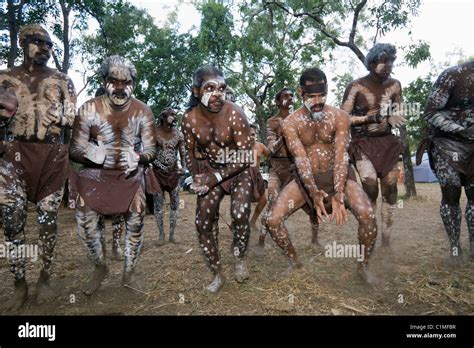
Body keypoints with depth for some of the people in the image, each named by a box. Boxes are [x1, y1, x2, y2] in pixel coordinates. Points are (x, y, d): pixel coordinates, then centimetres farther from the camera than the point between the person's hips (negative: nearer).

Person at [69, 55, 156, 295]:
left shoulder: (143, 111, -5)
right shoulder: (89, 109, -8)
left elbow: (151, 150, -2)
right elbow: (75, 150, -6)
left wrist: (137, 157, -25)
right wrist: (90, 153, -29)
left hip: (130, 174, 1)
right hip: (96, 173, 0)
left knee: (135, 221, -5)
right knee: (85, 218, -12)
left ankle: (129, 272, 18)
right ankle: (99, 267, 15)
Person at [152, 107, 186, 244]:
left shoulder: (178, 134, 3)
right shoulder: (155, 132, -4)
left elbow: (183, 153, 5)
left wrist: (184, 167, -11)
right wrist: (159, 165, -15)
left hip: (174, 172, 2)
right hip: (158, 172, -2)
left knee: (174, 204, 4)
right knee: (158, 204, 2)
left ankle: (172, 234, 14)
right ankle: (161, 234, 14)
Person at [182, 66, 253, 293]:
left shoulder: (235, 114, -23)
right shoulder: (189, 119, -13)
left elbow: (246, 156, -21)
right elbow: (190, 152, 3)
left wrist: (216, 177, -24)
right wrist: (197, 178, -11)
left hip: (238, 170, -3)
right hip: (210, 170, 4)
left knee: (239, 215, -25)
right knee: (202, 223, -1)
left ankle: (239, 258, 8)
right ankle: (217, 275, 19)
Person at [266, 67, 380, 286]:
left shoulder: (339, 117, -10)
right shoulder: (290, 123, -10)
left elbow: (341, 157, -19)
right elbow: (300, 159, -19)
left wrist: (338, 195, -31)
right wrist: (314, 192, -34)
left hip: (337, 174, 0)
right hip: (306, 178, 1)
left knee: (368, 216, -24)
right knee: (273, 220, -16)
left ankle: (363, 266, 5)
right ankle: (294, 262, 11)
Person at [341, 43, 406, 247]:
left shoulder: (394, 85, 6)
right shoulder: (356, 87, -7)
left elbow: (396, 115, 15)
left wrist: (393, 119, -10)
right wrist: (371, 117, -19)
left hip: (387, 142, 4)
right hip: (363, 143, -4)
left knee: (390, 188, 0)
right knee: (370, 184, -22)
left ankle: (386, 239, 11)